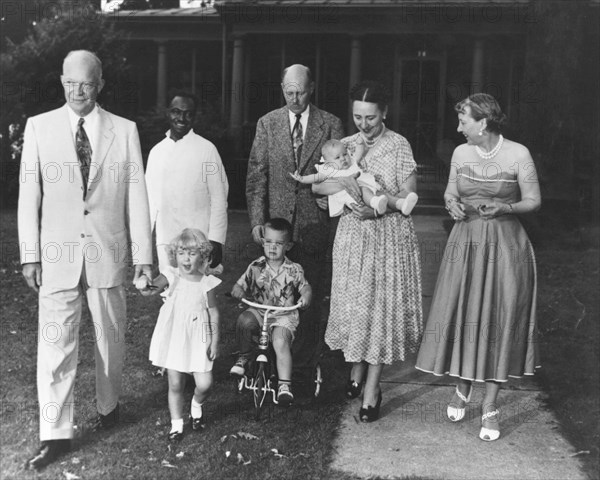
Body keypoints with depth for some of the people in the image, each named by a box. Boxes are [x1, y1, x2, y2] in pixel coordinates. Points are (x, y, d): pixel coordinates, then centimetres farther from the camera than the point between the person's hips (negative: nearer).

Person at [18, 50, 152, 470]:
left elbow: (137, 195, 1)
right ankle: (56, 434, 8)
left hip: (108, 252, 1)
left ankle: (108, 405, 36)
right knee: (55, 344, -1)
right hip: (58, 254, 0)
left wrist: (143, 254, -2)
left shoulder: (124, 130, 1)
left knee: (111, 335, 13)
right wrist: (30, 254, -1)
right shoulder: (39, 127, 2)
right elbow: (29, 194, 2)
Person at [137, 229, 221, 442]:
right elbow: (155, 287, -24)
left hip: (198, 339, 0)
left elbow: (213, 313, -2)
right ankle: (176, 424, 25)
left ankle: (196, 405, 30)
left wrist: (215, 341, -2)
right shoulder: (171, 276, -6)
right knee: (175, 384, 8)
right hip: (173, 337, 1)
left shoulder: (206, 283, -7)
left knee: (205, 384, -4)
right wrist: (145, 286, -47)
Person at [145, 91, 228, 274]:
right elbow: (150, 199, 13)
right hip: (164, 240, 3)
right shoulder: (156, 151, 10)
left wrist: (216, 241, -9)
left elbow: (219, 199, -3)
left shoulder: (207, 149, -2)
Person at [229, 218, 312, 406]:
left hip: (284, 315, -2)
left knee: (280, 342, -27)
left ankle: (284, 385, -17)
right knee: (244, 320, -30)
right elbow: (240, 284, 3)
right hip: (258, 311, 2)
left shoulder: (293, 270, -1)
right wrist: (237, 291, -21)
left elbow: (306, 288, -1)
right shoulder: (256, 267, 2)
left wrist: (305, 298, -24)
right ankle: (244, 356, -4)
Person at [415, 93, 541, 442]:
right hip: (466, 244, 3)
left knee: (499, 320, 1)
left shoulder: (518, 154, -8)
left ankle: (491, 408, 12)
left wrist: (505, 208, -20)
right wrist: (452, 204, -7)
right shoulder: (461, 153, 3)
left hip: (505, 246, -3)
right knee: (461, 315, 5)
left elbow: (534, 201, -2)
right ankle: (463, 387, 32)